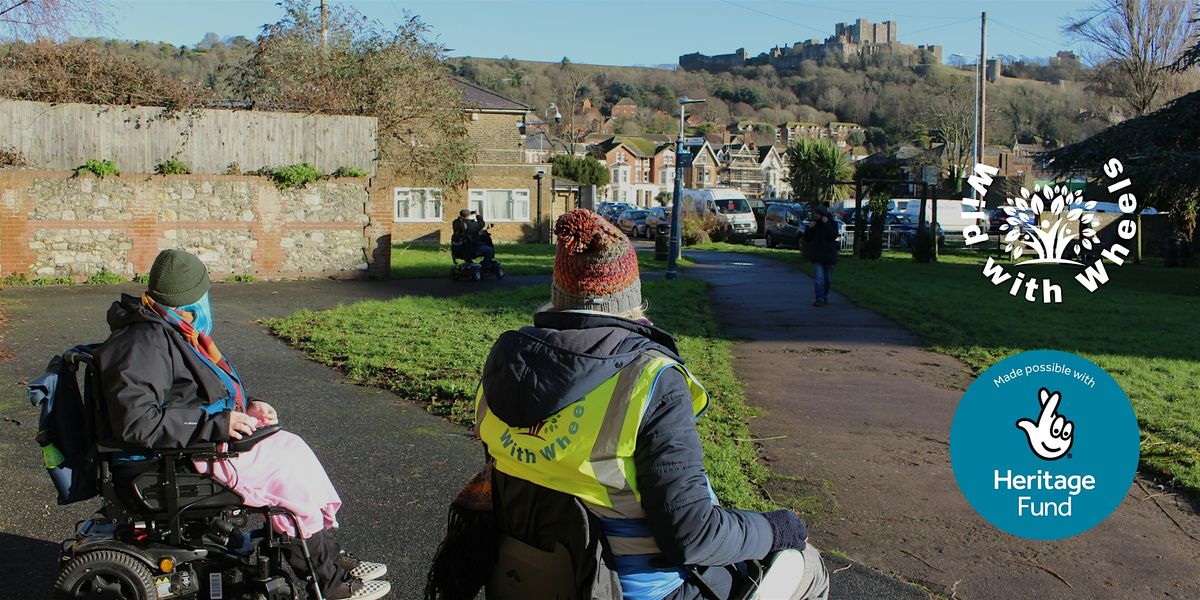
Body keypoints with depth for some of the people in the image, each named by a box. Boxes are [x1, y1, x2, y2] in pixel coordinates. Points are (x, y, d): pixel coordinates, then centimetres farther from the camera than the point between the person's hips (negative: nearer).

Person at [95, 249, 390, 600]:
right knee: (285, 471, -15)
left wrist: (247, 406, 9)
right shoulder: (145, 342, -21)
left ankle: (329, 556, 5)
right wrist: (216, 424, -28)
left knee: (289, 449, 1)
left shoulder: (167, 332, 12)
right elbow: (136, 423, -30)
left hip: (200, 441, 10)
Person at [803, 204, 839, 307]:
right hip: (817, 256, 0)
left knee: (828, 279, 11)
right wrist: (809, 228, -12)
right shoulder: (814, 223, 3)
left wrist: (827, 223, -22)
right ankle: (819, 299, -15)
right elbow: (807, 239, 5)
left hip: (828, 255, 0)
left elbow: (834, 236, -19)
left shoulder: (832, 223, -3)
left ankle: (825, 296, 30)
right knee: (818, 278, -13)